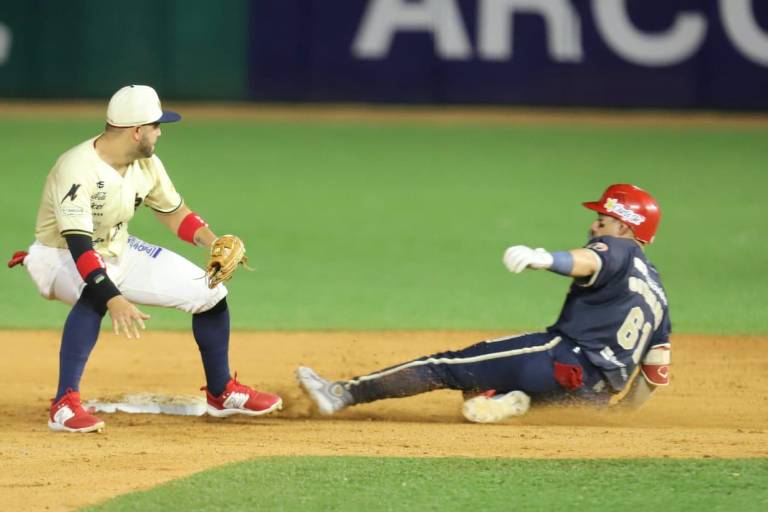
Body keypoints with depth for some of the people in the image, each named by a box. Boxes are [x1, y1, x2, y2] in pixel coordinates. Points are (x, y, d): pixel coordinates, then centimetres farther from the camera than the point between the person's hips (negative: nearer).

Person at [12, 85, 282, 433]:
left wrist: (214, 243, -10)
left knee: (209, 292, 1)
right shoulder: (77, 170, -32)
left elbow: (173, 211, 8)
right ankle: (65, 406, -38)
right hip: (60, 258, -7)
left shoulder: (146, 164, -7)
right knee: (95, 295, -42)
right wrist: (113, 300, -51)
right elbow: (79, 246, -40)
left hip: (118, 253, 8)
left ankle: (222, 393, 22)